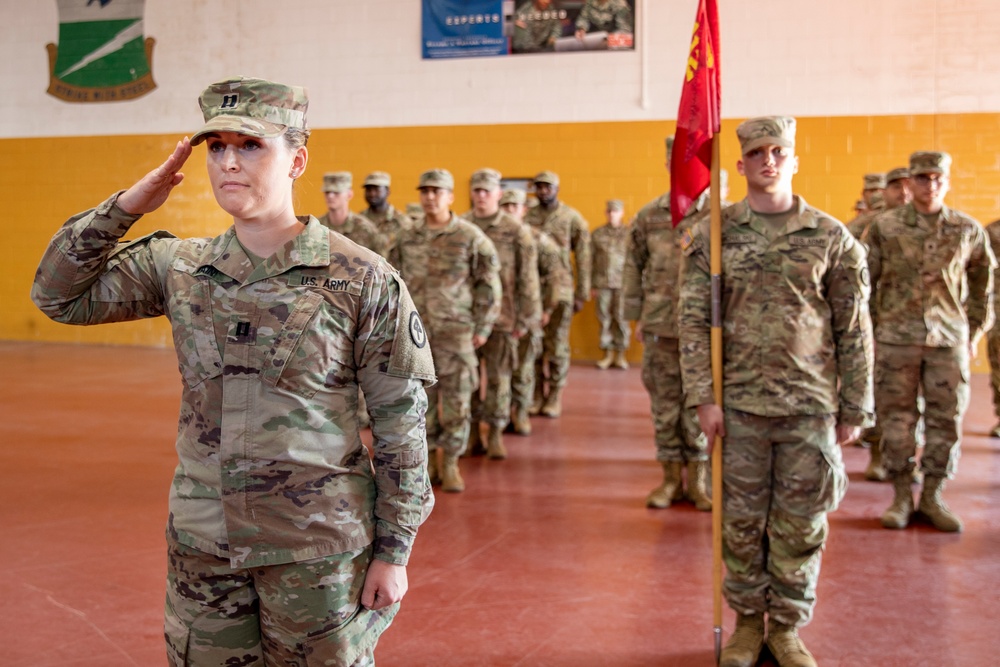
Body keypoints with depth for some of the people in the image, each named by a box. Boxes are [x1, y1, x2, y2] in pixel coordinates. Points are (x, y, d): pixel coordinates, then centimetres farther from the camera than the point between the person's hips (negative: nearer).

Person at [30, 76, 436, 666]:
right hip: (202, 544, 4)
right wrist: (125, 207, -4)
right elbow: (60, 295, 7)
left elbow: (401, 422, -7)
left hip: (320, 549, -3)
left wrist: (394, 551, -7)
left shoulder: (362, 279, -10)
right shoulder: (177, 267, 2)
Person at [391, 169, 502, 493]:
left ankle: (450, 465, 11)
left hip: (456, 331, -3)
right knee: (421, 398, 7)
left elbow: (489, 286, -3)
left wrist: (483, 328, -6)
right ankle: (428, 462, 20)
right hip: (416, 331, 3)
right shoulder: (407, 238, 7)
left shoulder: (470, 237, -4)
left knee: (456, 399, -1)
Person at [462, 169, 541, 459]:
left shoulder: (516, 232, -1)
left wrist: (527, 318, -5)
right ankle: (472, 433, 19)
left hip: (501, 317, -2)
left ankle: (495, 434, 15)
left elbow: (528, 278, -1)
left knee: (499, 377, 4)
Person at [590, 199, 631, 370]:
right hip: (602, 283, 2)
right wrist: (591, 285, 5)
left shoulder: (629, 233, 3)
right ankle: (608, 354, 13)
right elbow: (590, 260, 8)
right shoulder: (597, 234, 8)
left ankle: (620, 354, 11)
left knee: (621, 318, 1)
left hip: (622, 283, -2)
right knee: (604, 319, 4)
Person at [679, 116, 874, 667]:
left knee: (801, 524, 7)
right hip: (739, 405, 0)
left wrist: (855, 408, 2)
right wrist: (703, 398, -7)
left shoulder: (831, 238, 1)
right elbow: (693, 320, -1)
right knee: (741, 520, 9)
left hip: (810, 406, 0)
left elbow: (854, 329, 4)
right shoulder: (712, 235, 1)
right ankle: (748, 621, 26)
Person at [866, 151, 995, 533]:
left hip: (949, 340, 1)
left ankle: (933, 497, 18)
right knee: (896, 419, 3)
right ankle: (901, 497, 15)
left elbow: (983, 283, 16)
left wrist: (976, 331, 14)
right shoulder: (885, 227, 0)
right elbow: (866, 283, 5)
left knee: (946, 420, 4)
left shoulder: (968, 231, 5)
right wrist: (867, 331, 3)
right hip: (896, 339, -1)